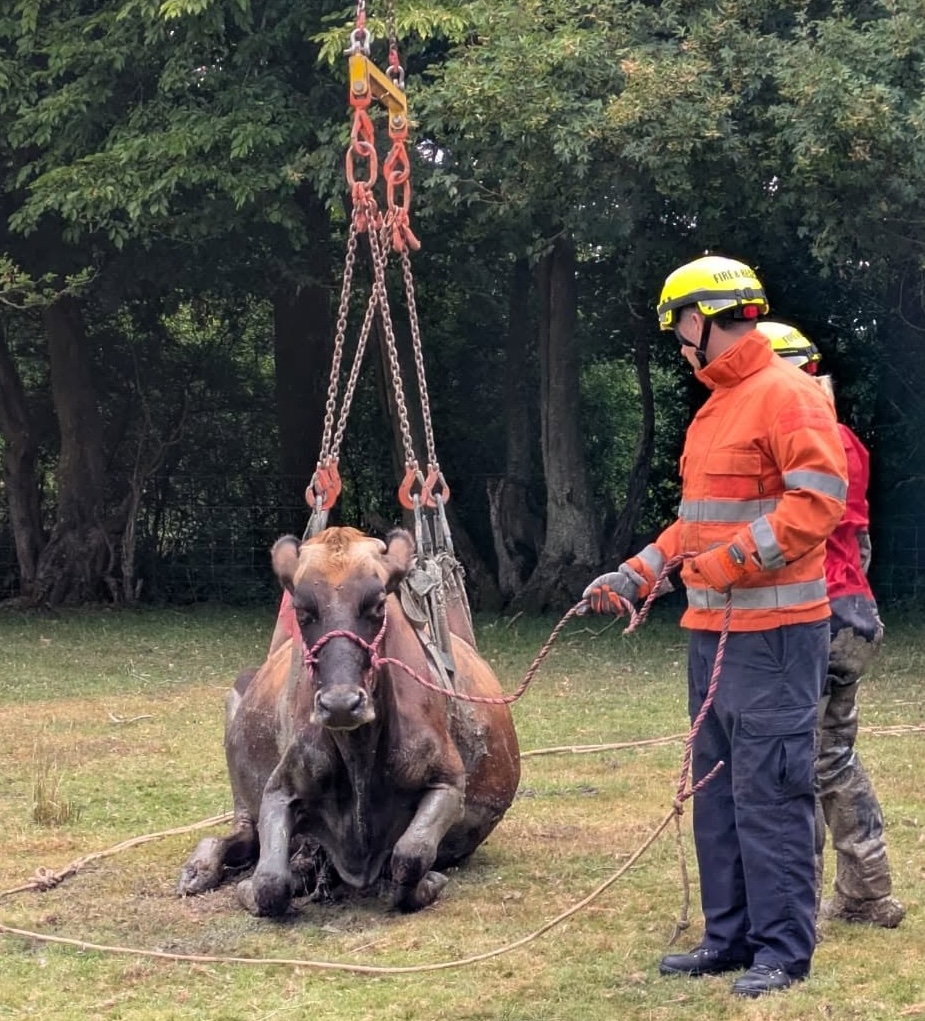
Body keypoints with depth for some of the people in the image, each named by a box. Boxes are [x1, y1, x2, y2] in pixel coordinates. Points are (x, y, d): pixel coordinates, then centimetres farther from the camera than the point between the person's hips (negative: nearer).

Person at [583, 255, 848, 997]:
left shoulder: (787, 395, -11)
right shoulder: (716, 406, 19)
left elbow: (817, 503, -20)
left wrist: (732, 560, -21)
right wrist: (637, 575, 16)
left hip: (774, 634, -10)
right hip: (712, 630, 10)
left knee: (769, 792, -7)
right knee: (716, 789, 12)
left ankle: (783, 950, -1)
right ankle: (730, 936, 19)